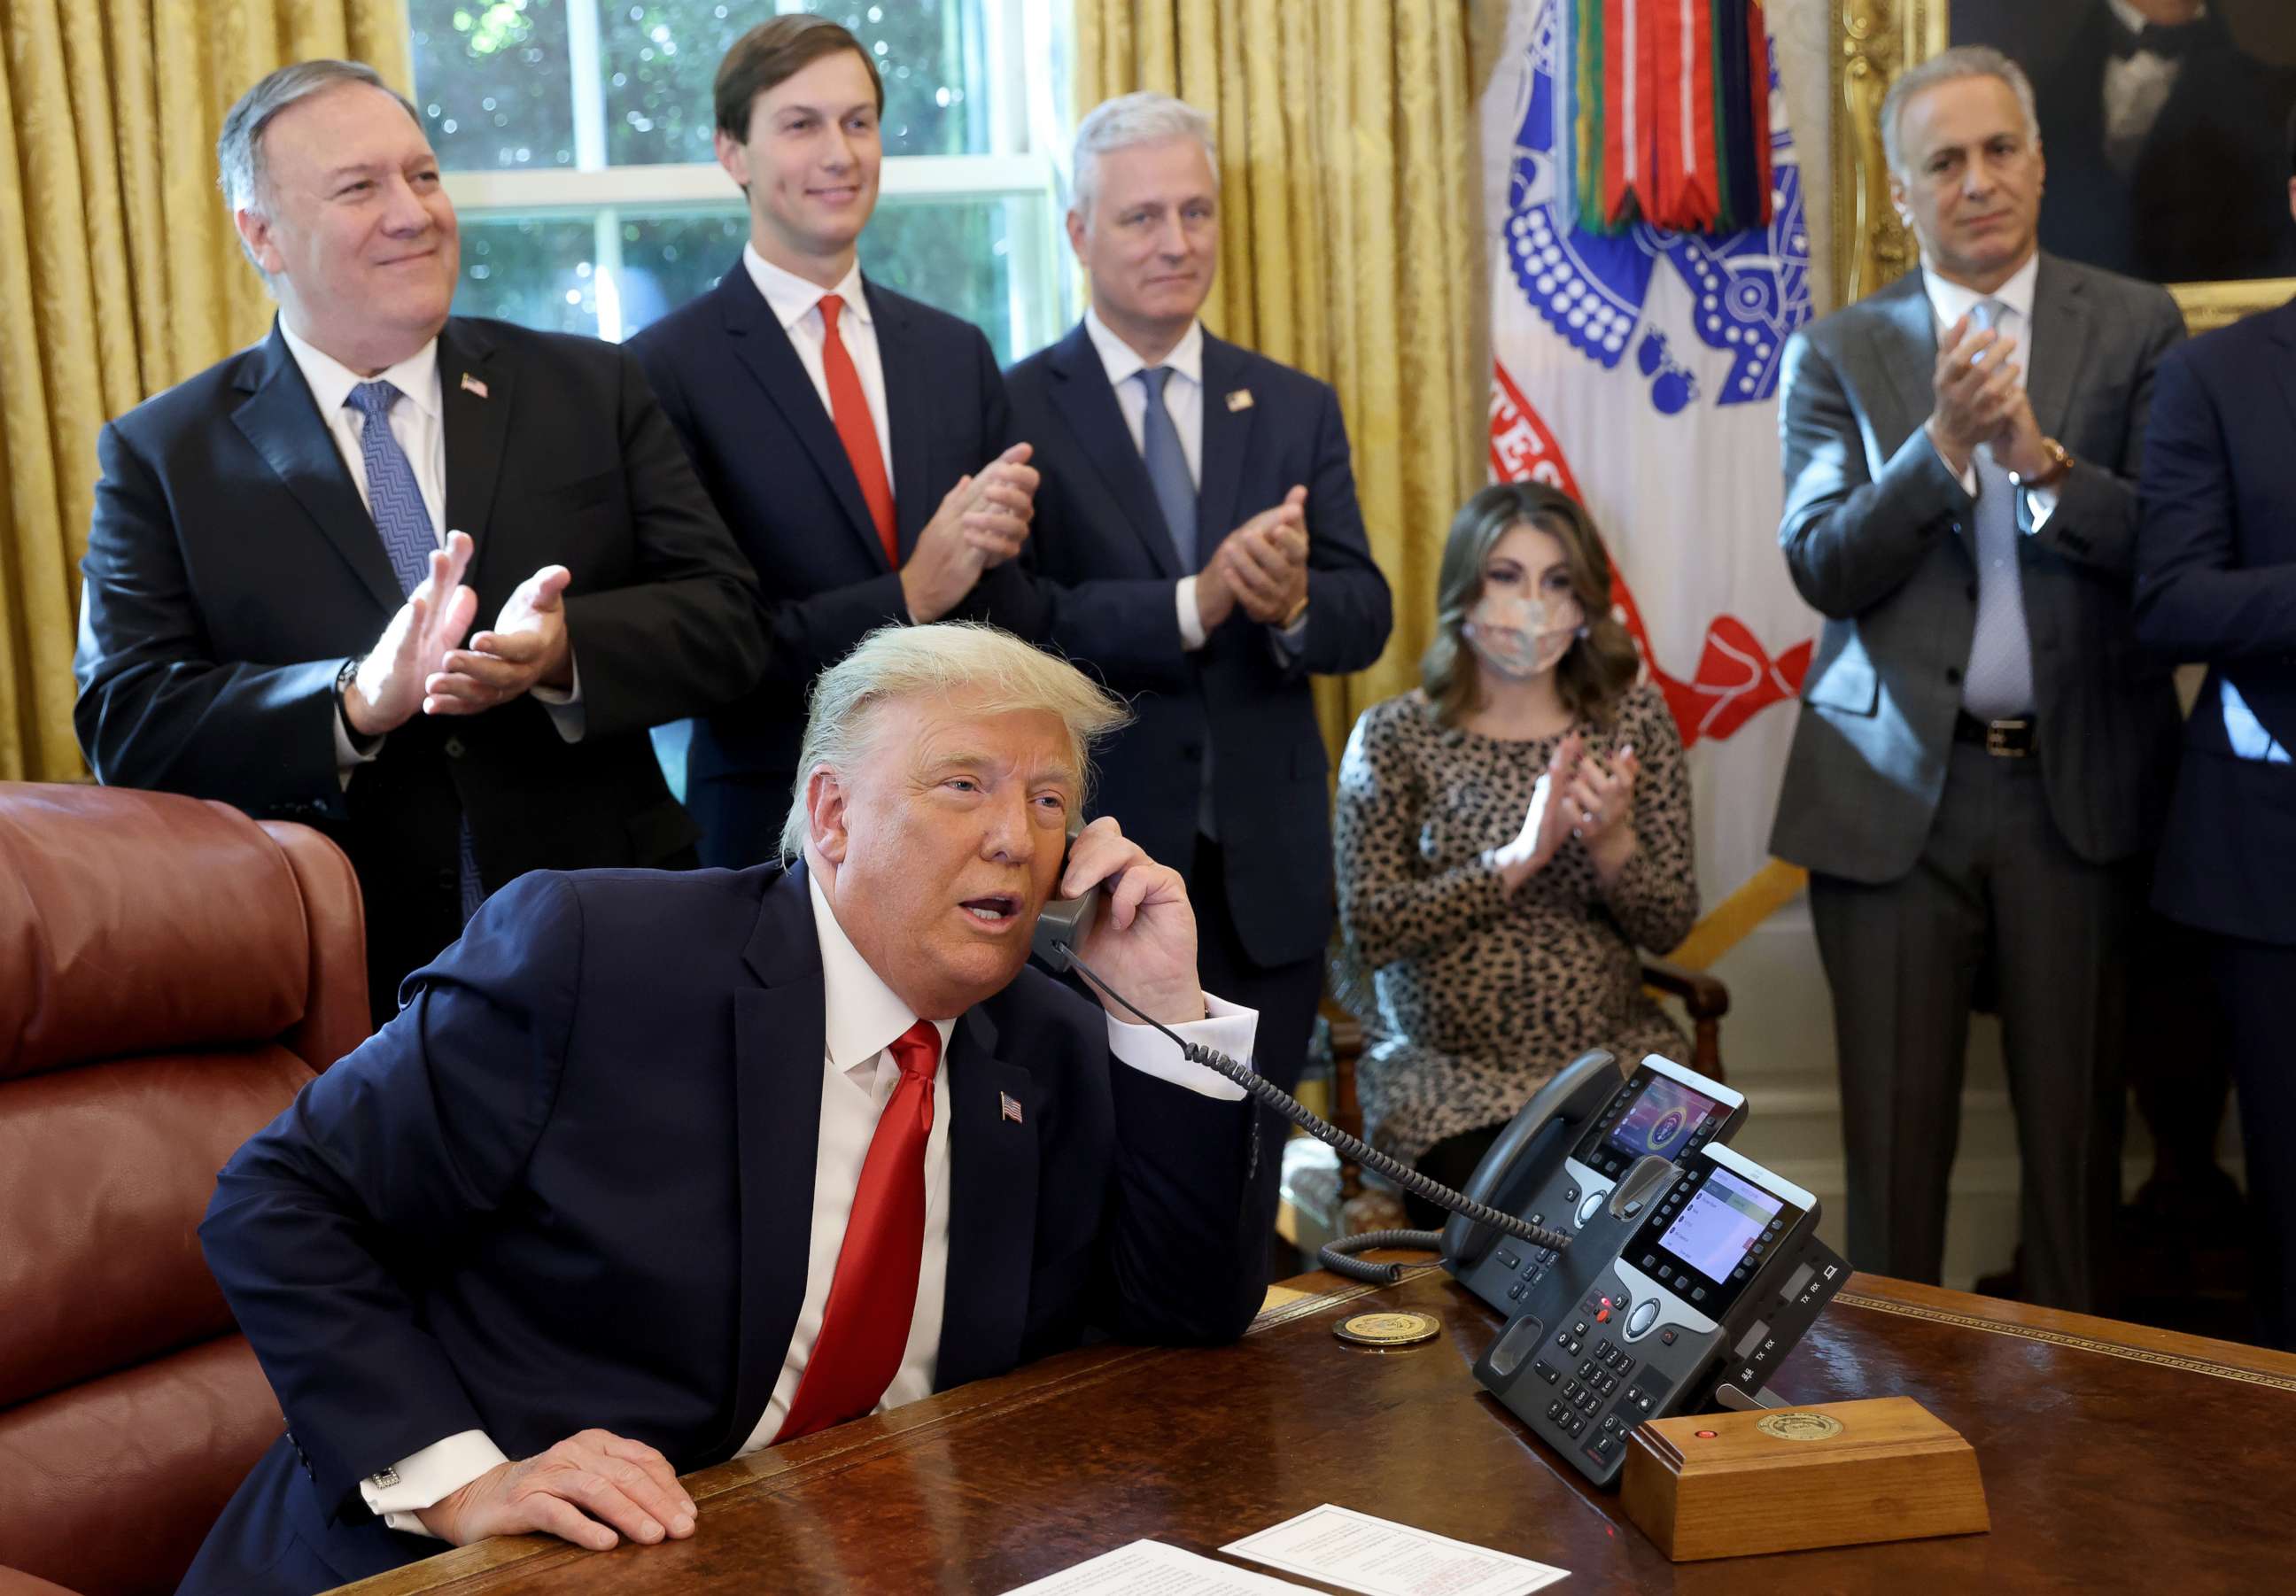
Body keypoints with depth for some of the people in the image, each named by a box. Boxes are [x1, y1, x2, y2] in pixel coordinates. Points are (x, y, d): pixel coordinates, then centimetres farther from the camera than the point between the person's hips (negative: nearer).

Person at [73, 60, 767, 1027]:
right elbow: (123, 726, -8)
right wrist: (357, 699, -24)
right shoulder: (161, 457, 1)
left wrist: (562, 652, -22)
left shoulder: (593, 391, 3)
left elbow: (727, 621, -2)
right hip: (329, 977, -1)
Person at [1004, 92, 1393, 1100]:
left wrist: (1294, 602, -22)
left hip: (1269, 870, 4)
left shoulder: (1296, 409, 8)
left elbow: (1366, 618, 0)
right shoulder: (1015, 412, -5)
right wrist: (1195, 604, -28)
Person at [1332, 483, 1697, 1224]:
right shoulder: (1394, 737, -1)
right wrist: (1519, 857, -18)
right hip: (1447, 1070, -2)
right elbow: (1368, 933, -10)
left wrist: (1612, 842, -15)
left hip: (1613, 1055, 3)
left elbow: (1671, 927, 5)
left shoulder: (1633, 719, 6)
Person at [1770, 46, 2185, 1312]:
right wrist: (1943, 445, -18)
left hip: (2079, 780, 0)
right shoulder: (1838, 354, 5)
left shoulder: (2135, 329, 5)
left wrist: (2043, 459, -19)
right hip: (1897, 788, 0)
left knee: (2074, 1117, 8)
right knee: (1895, 1124, 5)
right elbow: (1821, 567, -5)